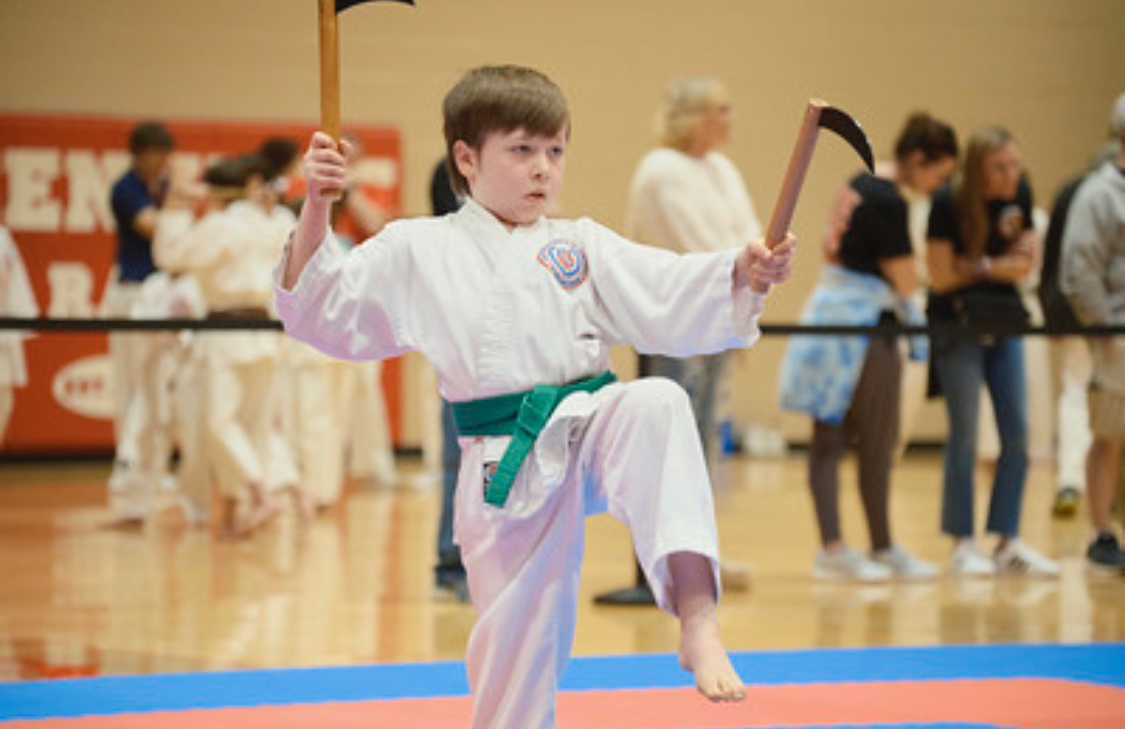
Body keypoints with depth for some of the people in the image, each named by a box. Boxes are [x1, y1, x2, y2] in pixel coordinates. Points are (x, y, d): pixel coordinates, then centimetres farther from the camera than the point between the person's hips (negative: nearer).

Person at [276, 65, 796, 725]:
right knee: (516, 645, 0)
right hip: (506, 468, -1)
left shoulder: (582, 245, 11)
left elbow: (670, 298, 0)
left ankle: (698, 617, -37)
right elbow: (319, 310, 6)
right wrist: (316, 206, -7)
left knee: (657, 406, -32)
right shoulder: (416, 251, 7)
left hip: (592, 425, 1)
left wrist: (742, 276, -19)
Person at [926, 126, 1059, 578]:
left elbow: (1023, 263, 4)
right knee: (964, 435, -4)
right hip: (957, 325, -5)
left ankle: (1008, 542, 8)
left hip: (1003, 323, 5)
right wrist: (991, 266, -8)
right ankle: (963, 545, 4)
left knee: (1017, 435, 1)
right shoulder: (948, 204, -18)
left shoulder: (1019, 195, -3)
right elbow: (941, 277, -16)